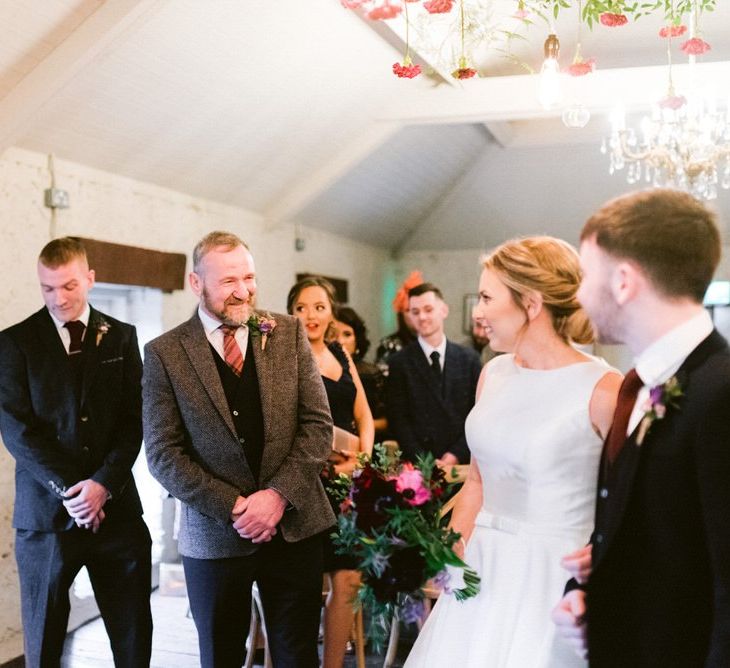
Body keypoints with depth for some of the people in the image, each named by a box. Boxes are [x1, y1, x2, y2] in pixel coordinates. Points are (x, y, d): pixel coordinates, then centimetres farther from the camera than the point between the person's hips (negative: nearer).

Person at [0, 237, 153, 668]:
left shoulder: (122, 337, 8)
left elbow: (134, 420, 2)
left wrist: (103, 483, -12)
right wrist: (68, 489, -13)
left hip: (116, 507, 2)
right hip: (45, 513, -1)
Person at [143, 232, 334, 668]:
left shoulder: (289, 333, 1)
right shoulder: (165, 353, -4)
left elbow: (319, 424, -1)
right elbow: (163, 453, -7)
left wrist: (279, 494, -12)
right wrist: (233, 509, -14)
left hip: (295, 525, 1)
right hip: (215, 535, -1)